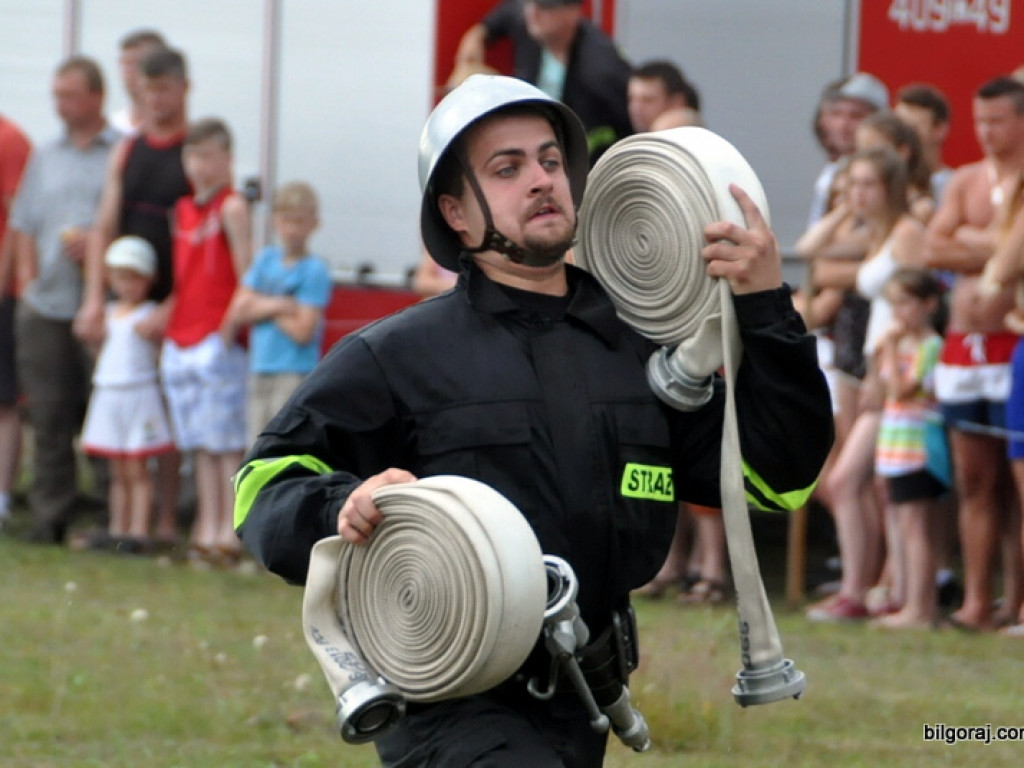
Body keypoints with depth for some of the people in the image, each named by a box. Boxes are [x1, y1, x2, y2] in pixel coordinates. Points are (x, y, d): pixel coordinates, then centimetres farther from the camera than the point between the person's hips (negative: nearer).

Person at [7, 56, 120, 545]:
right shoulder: (45, 159, 19)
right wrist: (28, 280, 9)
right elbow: (24, 226, 21)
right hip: (47, 307, 5)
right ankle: (49, 516, 7)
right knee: (49, 414, 3)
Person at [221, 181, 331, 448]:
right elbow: (238, 311, 3)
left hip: (295, 373, -6)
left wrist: (259, 306, -4)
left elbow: (302, 331, -14)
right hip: (260, 371, 6)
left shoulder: (314, 270, -6)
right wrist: (277, 305, -12)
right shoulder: (266, 259, 11)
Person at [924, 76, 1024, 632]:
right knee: (974, 481, 6)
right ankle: (976, 602, 8)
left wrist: (970, 238, -8)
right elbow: (934, 251, 3)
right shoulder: (965, 181, 14)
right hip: (962, 345, 5)